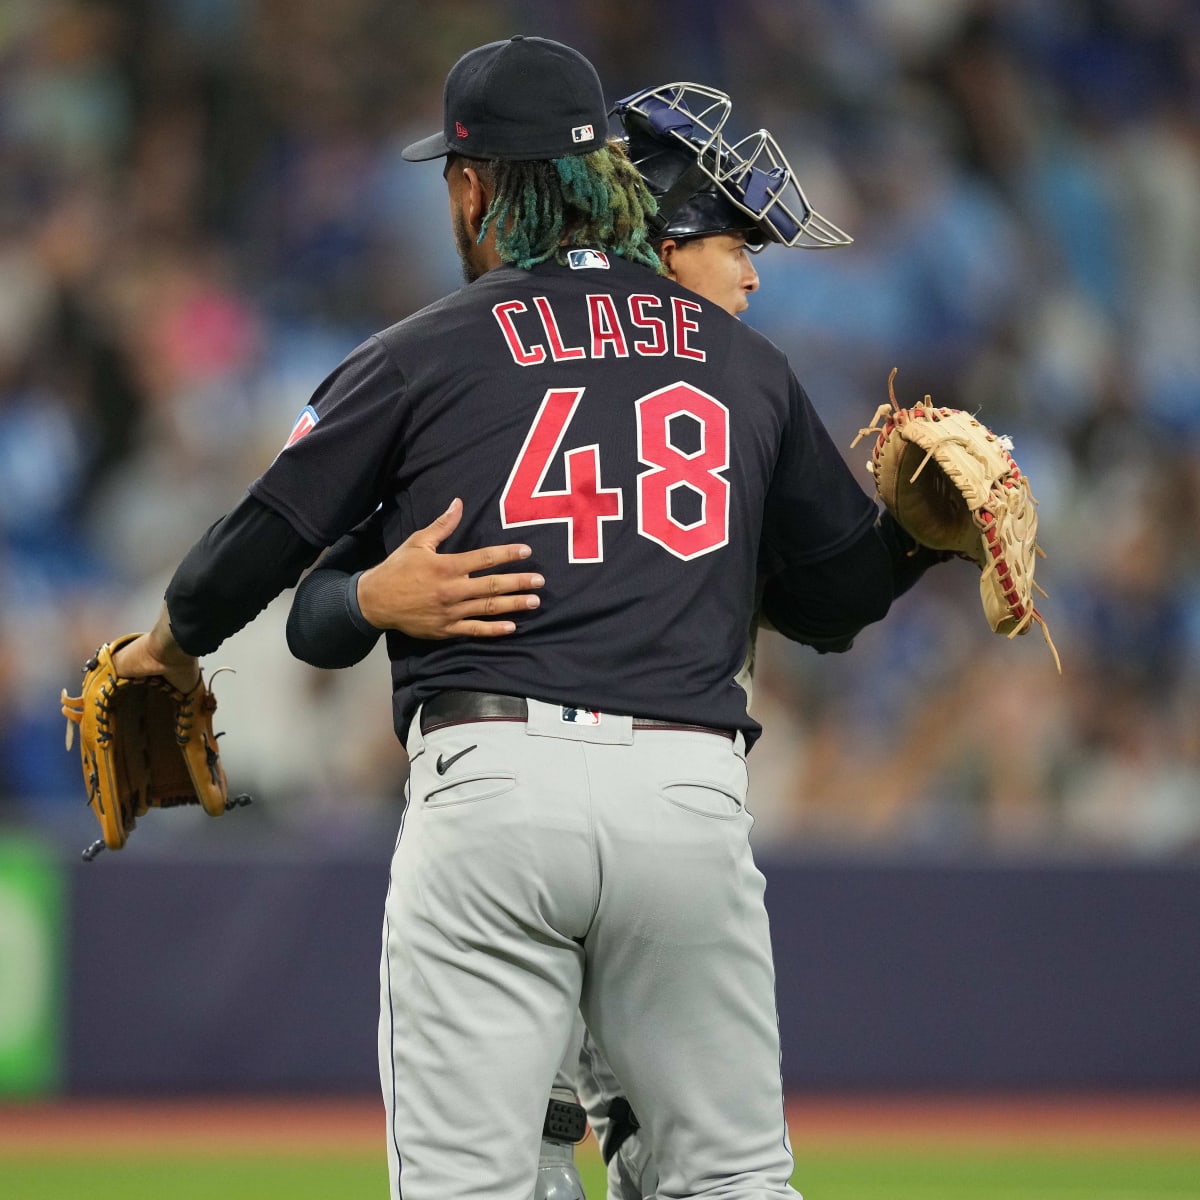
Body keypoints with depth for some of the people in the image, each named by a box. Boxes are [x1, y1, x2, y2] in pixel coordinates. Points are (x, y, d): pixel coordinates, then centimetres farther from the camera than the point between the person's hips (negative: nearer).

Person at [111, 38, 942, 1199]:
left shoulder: (423, 354, 6)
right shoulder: (745, 361, 16)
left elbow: (261, 544, 10)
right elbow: (840, 595, 18)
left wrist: (170, 642, 29)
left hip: (491, 786, -3)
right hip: (693, 795, 3)